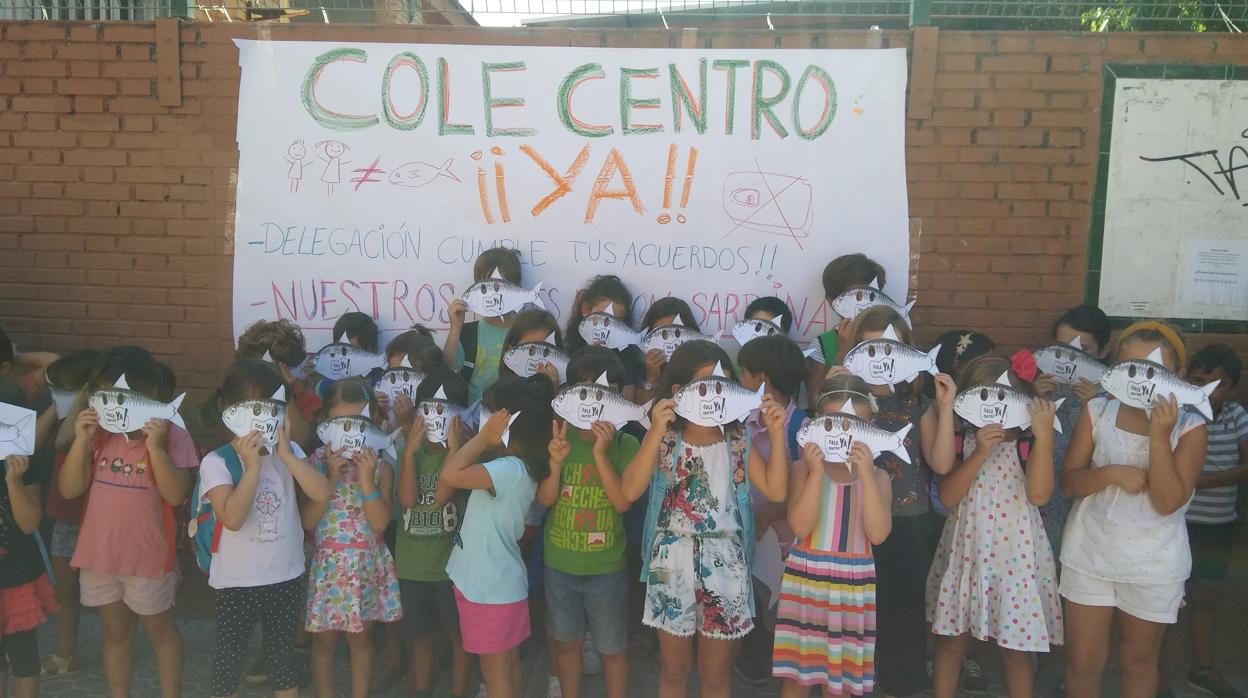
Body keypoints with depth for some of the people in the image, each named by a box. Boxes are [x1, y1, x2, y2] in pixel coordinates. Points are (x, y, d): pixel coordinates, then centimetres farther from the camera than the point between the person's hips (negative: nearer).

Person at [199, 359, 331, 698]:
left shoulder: (289, 452, -2)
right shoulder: (217, 462, -13)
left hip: (287, 576, 3)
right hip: (238, 581, -3)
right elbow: (232, 518, -25)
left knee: (283, 650, 19)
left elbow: (322, 494, -16)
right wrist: (253, 465, -25)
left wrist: (286, 453, -19)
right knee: (231, 653, 14)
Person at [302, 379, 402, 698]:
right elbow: (307, 521, -13)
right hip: (326, 565, 0)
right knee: (324, 638, 12)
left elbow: (380, 523, -14)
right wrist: (332, 477, -20)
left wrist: (366, 478, -22)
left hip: (365, 566, 1)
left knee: (361, 636, 14)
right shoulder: (317, 462, -7)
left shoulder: (380, 466, -6)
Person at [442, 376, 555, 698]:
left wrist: (483, 438, -25)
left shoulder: (510, 469, -25)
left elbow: (449, 476, -36)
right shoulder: (514, 465, 4)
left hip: (491, 587, -9)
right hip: (501, 582, 9)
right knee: (508, 665, 21)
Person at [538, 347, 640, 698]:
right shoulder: (559, 437, -4)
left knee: (613, 649, 12)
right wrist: (556, 461, -26)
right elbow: (545, 499, -8)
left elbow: (622, 503, -18)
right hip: (558, 565, 2)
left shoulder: (625, 444, -10)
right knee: (567, 643, 19)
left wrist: (601, 454, -27)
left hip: (606, 568, -2)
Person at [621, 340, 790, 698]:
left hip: (725, 567, 1)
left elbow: (775, 490, -7)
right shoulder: (665, 438, -5)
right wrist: (656, 431, -25)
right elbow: (631, 490, -18)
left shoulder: (738, 439, -1)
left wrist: (776, 433, -13)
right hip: (672, 565, -1)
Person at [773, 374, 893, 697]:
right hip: (806, 580, -1)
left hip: (853, 585, 1)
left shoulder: (878, 476, 2)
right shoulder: (804, 468, -3)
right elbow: (800, 527, -14)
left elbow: (878, 534, -12)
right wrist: (817, 472, -21)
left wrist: (866, 474, -20)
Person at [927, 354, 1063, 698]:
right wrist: (980, 453, -20)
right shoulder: (961, 440, 0)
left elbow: (1038, 494, -22)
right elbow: (947, 496, -10)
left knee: (1016, 649, 8)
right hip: (965, 553, 2)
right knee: (951, 640, 12)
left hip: (1014, 556, -2)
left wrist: (1044, 434, -25)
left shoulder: (1028, 443, -6)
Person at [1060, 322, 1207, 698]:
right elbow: (1068, 482, -4)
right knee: (1082, 660, 9)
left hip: (1153, 565, -1)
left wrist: (1159, 435, -26)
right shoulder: (1097, 411, -5)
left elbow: (1168, 502, -19)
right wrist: (1111, 473, -23)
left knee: (1138, 660, 18)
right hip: (1090, 553, 1)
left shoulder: (1189, 427, -10)